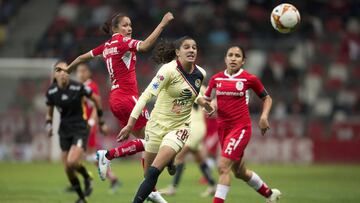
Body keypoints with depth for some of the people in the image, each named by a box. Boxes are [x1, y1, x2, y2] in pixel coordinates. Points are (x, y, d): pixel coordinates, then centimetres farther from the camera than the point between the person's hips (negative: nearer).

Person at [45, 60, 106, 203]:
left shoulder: (78, 87, -14)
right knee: (67, 169, 3)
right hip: (64, 131, 4)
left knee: (72, 162, -23)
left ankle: (87, 178, 9)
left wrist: (100, 120, 8)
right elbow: (49, 113, 13)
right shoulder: (51, 92, -4)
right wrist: (49, 125, -6)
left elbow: (96, 99, 2)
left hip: (80, 129, -4)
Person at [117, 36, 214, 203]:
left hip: (179, 127, 2)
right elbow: (147, 95, -20)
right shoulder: (169, 70, -16)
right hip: (157, 124, -2)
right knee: (148, 173, 6)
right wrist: (130, 124, -26)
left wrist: (202, 102, 2)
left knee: (154, 171, -17)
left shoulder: (200, 74, 0)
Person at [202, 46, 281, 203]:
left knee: (223, 166, -20)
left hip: (241, 127, -5)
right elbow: (206, 99, 15)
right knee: (239, 172, 17)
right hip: (223, 127, 5)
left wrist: (264, 116, -5)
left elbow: (266, 98, 9)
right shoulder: (216, 79, 4)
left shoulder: (249, 79, -4)